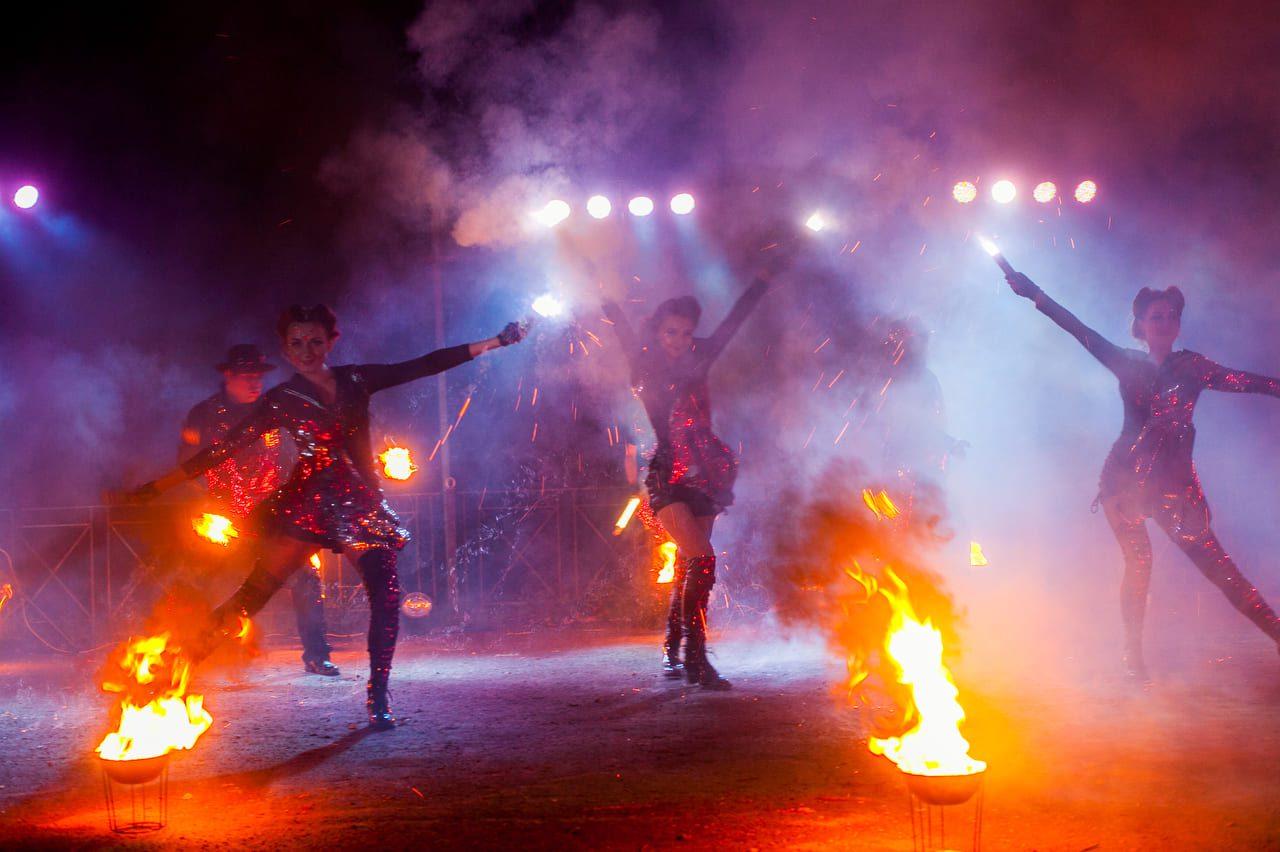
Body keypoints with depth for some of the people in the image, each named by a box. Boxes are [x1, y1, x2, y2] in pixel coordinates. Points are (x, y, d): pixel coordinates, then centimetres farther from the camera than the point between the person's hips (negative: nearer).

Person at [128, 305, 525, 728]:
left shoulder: (356, 380, 6)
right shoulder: (280, 400, 1)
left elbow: (426, 365, 6)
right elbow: (225, 448, -1)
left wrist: (494, 343, 4)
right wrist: (159, 485, -6)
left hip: (361, 502, 2)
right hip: (306, 503, -2)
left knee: (386, 596, -9)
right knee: (256, 590, -7)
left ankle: (378, 699, 2)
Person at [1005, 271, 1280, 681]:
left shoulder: (1192, 366, 7)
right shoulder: (1129, 363, 6)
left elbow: (1247, 382, -1)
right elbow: (1081, 331, 0)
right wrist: (1036, 295, -6)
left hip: (1174, 478, 0)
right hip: (1128, 476, 0)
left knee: (1212, 560, -8)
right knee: (1139, 558, -4)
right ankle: (1134, 655, 3)